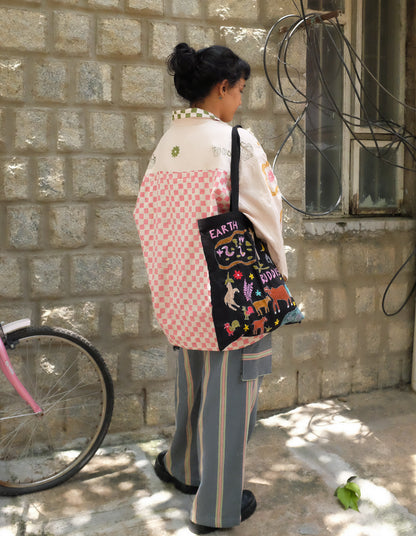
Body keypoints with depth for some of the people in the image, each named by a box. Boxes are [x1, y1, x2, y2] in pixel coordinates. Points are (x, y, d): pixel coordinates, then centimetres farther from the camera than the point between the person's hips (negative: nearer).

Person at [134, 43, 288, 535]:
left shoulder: (165, 144, 4)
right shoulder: (235, 142, -15)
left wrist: (175, 281, 18)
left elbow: (150, 218, 8)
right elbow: (263, 218, -13)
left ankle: (183, 466, 45)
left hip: (182, 288, 7)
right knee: (230, 389, 6)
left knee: (193, 380, 24)